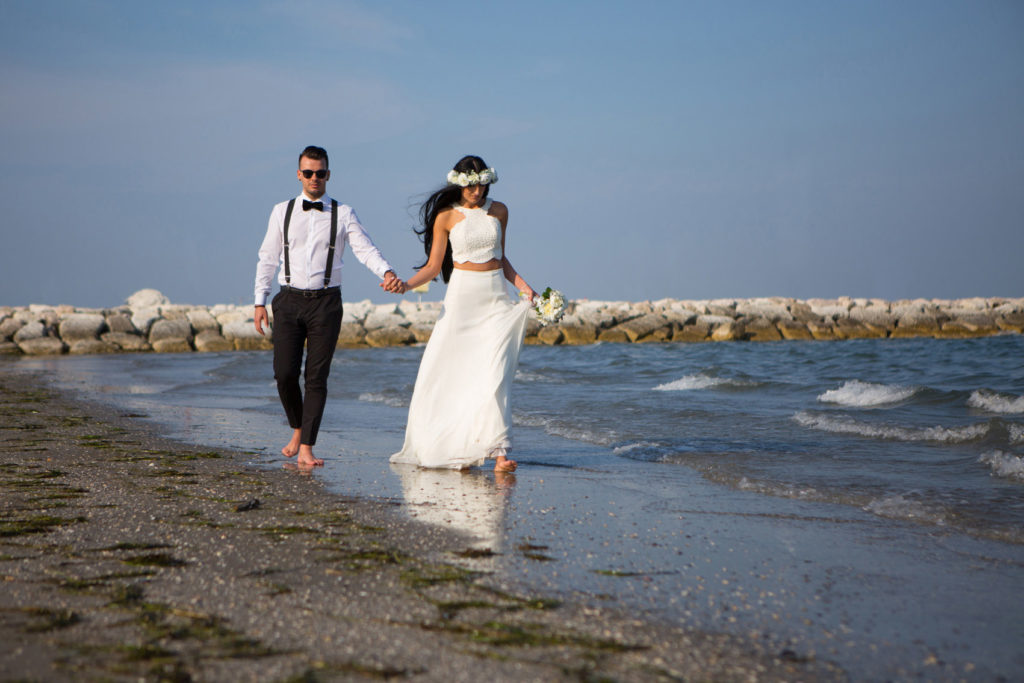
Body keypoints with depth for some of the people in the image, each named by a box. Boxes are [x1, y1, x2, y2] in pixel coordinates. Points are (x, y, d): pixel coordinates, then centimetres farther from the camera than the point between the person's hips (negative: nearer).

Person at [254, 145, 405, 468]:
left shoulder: (343, 214, 5)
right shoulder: (282, 212, 9)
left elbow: (365, 249, -7)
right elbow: (267, 258, 12)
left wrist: (387, 273, -27)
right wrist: (260, 301, 5)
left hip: (325, 302, -1)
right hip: (289, 300, 1)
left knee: (317, 377, -3)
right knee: (284, 373, -5)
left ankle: (306, 448, 1)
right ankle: (297, 429, 22)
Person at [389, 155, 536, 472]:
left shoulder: (499, 211, 9)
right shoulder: (446, 217, 1)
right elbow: (433, 266, 1)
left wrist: (523, 286, 7)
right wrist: (407, 284, -15)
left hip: (496, 299, 1)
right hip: (461, 295, -1)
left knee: (494, 375, -10)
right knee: (446, 372, -1)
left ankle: (498, 450, -15)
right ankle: (446, 445, 12)